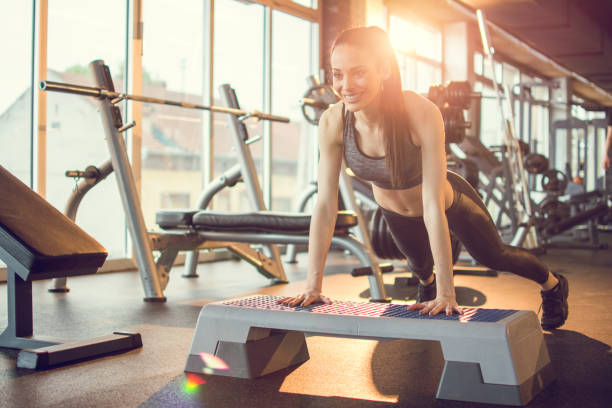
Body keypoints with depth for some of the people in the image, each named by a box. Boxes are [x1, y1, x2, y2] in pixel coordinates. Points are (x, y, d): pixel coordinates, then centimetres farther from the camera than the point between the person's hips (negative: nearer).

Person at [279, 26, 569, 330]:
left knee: (493, 257, 21)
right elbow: (325, 205, -27)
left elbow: (433, 206, -42)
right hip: (396, 213, 3)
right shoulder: (332, 122, -32)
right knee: (419, 264, 32)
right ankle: (426, 283, 72)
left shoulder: (421, 114, -41)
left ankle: (553, 285, 55)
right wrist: (313, 286, -29)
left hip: (449, 201, -3)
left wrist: (446, 292, -41)